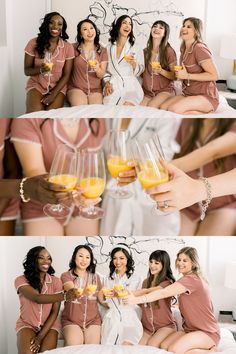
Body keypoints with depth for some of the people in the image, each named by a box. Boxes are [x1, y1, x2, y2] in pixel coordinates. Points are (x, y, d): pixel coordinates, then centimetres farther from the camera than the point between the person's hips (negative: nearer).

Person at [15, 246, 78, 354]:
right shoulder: (21, 280, -10)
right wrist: (64, 296, -43)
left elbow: (54, 312, -6)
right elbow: (38, 298, -28)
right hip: (27, 324, -1)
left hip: (49, 325, 1)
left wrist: (40, 336, -18)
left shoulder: (56, 281, -4)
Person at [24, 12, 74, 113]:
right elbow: (27, 71, -2)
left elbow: (66, 75, -3)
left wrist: (53, 94, -14)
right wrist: (40, 69, -25)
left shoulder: (68, 47, -5)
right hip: (36, 85, 0)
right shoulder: (34, 43, -7)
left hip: (58, 87, 1)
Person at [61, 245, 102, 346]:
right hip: (71, 320, -2)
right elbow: (72, 291, -22)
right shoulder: (66, 276, -2)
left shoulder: (95, 277, 10)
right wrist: (83, 292, -44)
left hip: (93, 319, 2)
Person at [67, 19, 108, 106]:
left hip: (95, 89, 2)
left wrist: (97, 69, -20)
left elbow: (101, 75, 2)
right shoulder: (74, 48, -2)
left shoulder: (102, 50, 6)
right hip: (76, 88, -2)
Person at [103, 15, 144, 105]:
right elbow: (105, 69, 14)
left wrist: (133, 64, -13)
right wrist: (107, 83, -3)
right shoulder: (109, 48, 13)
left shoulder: (135, 49, 9)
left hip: (130, 86, -1)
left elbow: (139, 72, 7)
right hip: (113, 86, 1)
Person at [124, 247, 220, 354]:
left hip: (208, 332, -9)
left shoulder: (191, 279, -20)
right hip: (190, 329, 9)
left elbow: (163, 293, -29)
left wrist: (136, 300, -33)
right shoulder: (194, 278, 13)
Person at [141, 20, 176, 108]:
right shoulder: (145, 51, 7)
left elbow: (174, 76, -6)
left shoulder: (169, 51, -6)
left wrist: (161, 71, -23)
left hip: (165, 90, -3)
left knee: (151, 107, -27)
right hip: (147, 91, 3)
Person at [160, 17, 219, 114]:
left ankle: (205, 114, -10)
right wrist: (180, 74, 2)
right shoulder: (184, 48, 10)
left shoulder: (199, 49, -15)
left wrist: (187, 76, -19)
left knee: (173, 109, -29)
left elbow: (214, 75, -19)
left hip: (206, 96, -8)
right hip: (188, 94, 8)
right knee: (163, 107, -13)